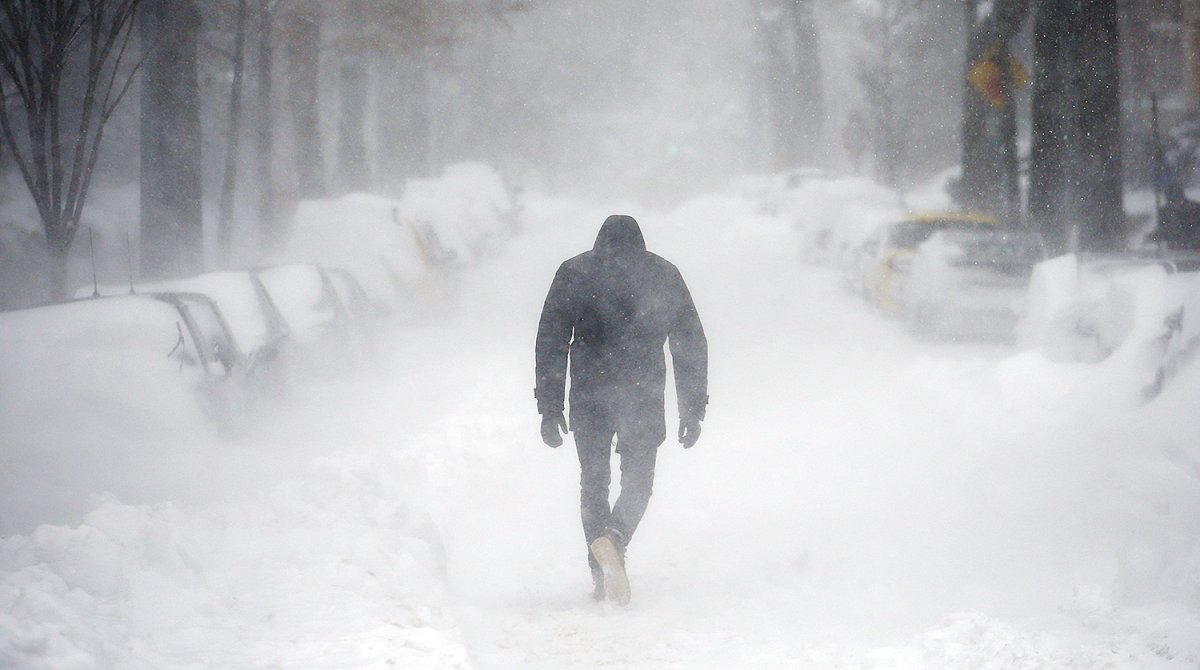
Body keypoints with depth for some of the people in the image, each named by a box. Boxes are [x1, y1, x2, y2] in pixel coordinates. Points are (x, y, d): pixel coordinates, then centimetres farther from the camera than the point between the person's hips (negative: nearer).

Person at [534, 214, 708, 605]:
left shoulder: (573, 273, 6)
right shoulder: (664, 275, 9)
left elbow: (551, 341, 0)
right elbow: (691, 343, 7)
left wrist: (550, 408, 1)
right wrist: (692, 408, 11)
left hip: (589, 396, 0)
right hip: (644, 396, 0)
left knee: (593, 481, 14)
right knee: (638, 480, 9)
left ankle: (602, 577, 9)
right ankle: (614, 537, -22)